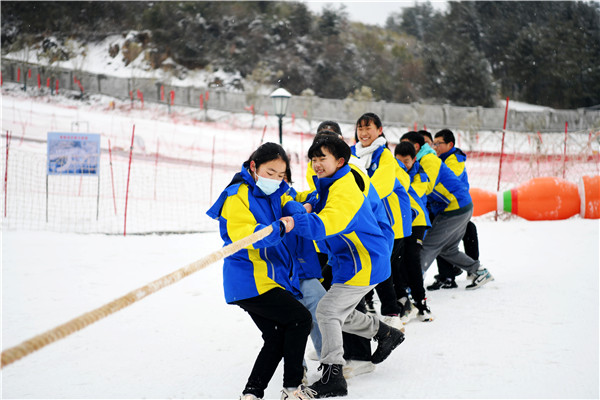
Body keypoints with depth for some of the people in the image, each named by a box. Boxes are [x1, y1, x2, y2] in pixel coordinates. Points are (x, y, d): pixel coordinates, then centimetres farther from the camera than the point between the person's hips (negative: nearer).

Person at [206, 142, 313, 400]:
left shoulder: (274, 193, 13)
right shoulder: (237, 197, -14)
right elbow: (244, 235, -25)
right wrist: (279, 228, -36)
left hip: (270, 278, 9)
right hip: (251, 280, -9)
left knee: (277, 337, 8)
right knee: (300, 318, -9)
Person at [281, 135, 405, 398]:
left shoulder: (344, 191, -25)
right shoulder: (329, 185, 9)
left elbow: (328, 223, -42)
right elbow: (321, 201, 32)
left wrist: (297, 223, -58)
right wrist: (310, 206, 7)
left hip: (363, 263, -11)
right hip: (350, 260, 11)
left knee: (327, 311, -14)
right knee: (341, 313, 20)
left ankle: (332, 375, -11)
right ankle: (386, 334, 38)